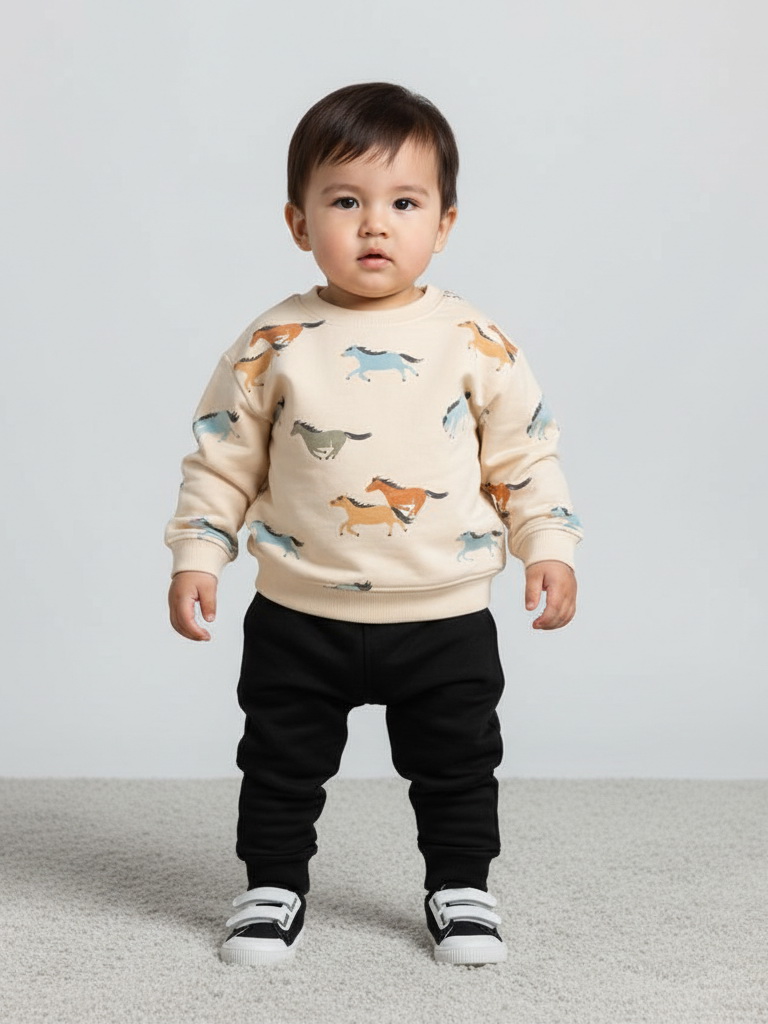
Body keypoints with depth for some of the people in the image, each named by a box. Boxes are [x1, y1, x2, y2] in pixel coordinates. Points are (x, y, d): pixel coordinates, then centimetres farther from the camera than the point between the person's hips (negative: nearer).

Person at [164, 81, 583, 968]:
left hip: (445, 619, 0)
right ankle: (273, 885, 33)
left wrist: (548, 546, -3)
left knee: (457, 765, 13)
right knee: (281, 763, 13)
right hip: (300, 620, 0)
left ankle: (460, 887, 33)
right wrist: (196, 554, -2)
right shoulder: (274, 344, -5)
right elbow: (223, 456, 2)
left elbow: (525, 453, 3)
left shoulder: (475, 343, -5)